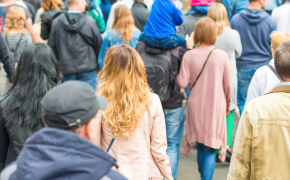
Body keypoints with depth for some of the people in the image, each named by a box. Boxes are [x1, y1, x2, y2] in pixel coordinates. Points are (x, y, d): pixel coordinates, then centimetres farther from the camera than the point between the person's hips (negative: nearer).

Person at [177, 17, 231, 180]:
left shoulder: (189, 56, -8)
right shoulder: (222, 55, -7)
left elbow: (182, 83, -9)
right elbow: (228, 85, -1)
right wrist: (228, 104, 17)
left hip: (196, 107, 2)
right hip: (216, 107, -2)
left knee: (201, 147, 19)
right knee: (210, 150, 3)